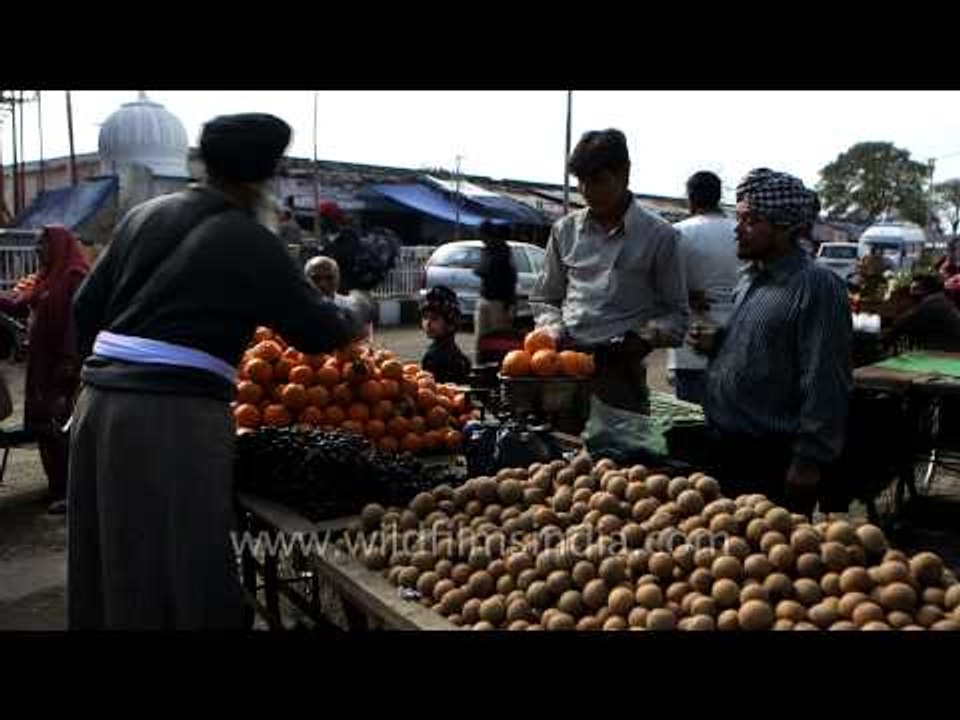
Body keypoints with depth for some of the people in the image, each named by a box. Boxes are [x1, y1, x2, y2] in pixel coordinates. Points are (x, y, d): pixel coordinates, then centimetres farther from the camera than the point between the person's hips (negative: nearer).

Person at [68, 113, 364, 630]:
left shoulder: (145, 215, 12)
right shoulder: (248, 240, -5)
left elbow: (86, 307, 15)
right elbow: (315, 331, -1)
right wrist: (353, 323, 19)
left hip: (100, 402, 7)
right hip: (175, 416, -7)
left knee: (115, 563, 20)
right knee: (178, 571, 5)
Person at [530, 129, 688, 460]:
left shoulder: (659, 236, 1)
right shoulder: (566, 230, 11)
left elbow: (676, 314, 5)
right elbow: (544, 299, 20)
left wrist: (643, 340, -14)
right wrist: (555, 331, 0)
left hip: (620, 373, -3)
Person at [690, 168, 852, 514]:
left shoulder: (817, 287, -16)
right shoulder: (750, 279, 11)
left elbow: (824, 386, -19)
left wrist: (809, 462, -19)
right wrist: (715, 344, 4)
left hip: (775, 460, -8)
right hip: (730, 448, 8)